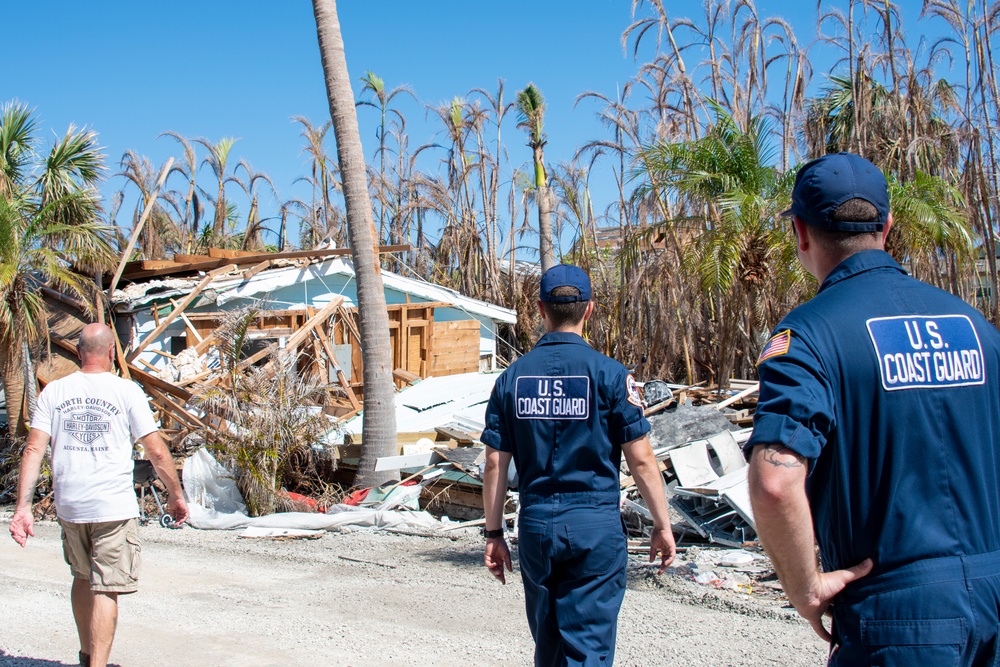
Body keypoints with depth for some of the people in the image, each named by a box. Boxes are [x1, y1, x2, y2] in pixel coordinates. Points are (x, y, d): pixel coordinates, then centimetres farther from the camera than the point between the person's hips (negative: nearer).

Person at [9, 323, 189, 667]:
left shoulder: (54, 391, 4)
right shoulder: (126, 391, -4)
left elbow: (33, 450, -3)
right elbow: (157, 451, -5)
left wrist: (23, 507, -3)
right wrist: (176, 496, 8)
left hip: (69, 506, 4)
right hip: (114, 506, -4)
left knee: (83, 578, 22)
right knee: (106, 589, 0)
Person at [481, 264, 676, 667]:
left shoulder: (513, 376, 2)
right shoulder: (608, 373, -7)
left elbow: (496, 465, 3)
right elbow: (641, 459, -7)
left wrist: (494, 534, 11)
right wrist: (662, 526, 3)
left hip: (535, 526, 4)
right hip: (595, 527, -4)